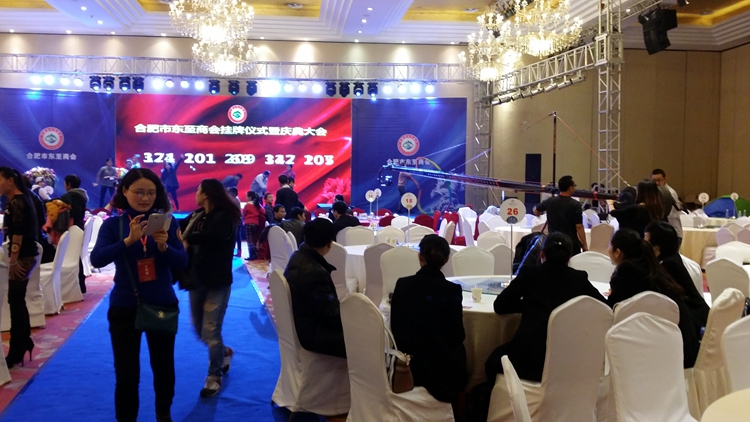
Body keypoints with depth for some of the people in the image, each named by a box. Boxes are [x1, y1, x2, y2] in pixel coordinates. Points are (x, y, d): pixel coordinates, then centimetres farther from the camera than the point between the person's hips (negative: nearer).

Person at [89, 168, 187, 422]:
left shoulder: (167, 222, -3)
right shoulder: (112, 225, -4)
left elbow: (182, 263, -7)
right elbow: (96, 259, -19)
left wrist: (164, 247, -27)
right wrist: (129, 240, -33)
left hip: (163, 305, 1)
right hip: (125, 307, -1)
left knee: (163, 367, 16)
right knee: (126, 374, -1)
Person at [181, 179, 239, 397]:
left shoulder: (224, 217, -13)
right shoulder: (195, 216, 7)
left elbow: (209, 237, -32)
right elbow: (186, 238, -4)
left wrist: (186, 239, -27)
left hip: (217, 282, -6)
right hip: (197, 280, 7)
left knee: (211, 331, -4)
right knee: (200, 330, 14)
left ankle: (214, 377, 12)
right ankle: (224, 352, 40)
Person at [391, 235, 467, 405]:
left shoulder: (402, 284, -5)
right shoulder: (452, 290, -12)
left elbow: (396, 329, 1)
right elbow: (458, 336, -7)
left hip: (406, 362, 3)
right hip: (440, 366, -3)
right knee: (458, 350, 26)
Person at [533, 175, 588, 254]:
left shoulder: (550, 201, 0)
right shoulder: (575, 205, -13)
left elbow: (536, 211, 18)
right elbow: (579, 227, -15)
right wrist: (585, 245, -8)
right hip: (571, 243, -4)